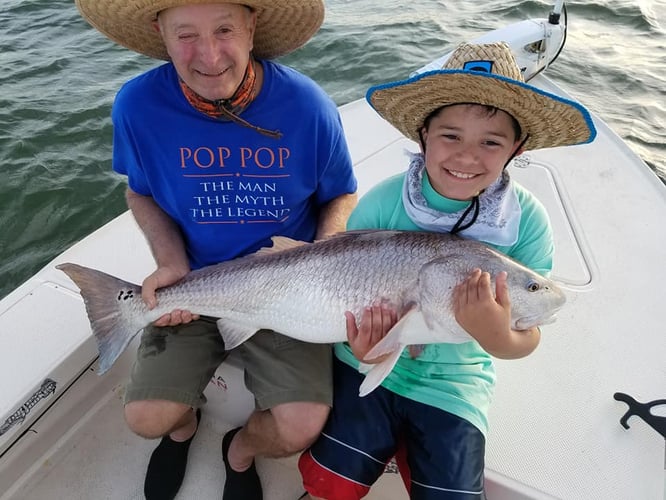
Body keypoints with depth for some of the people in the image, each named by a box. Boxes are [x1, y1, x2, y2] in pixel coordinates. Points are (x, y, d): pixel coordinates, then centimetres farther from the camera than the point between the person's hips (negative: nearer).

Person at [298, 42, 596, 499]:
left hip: (455, 383, 1)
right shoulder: (383, 202, -16)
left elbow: (528, 336, -11)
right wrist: (361, 341, -27)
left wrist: (499, 338, -35)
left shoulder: (527, 221, -14)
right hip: (368, 365, 0)